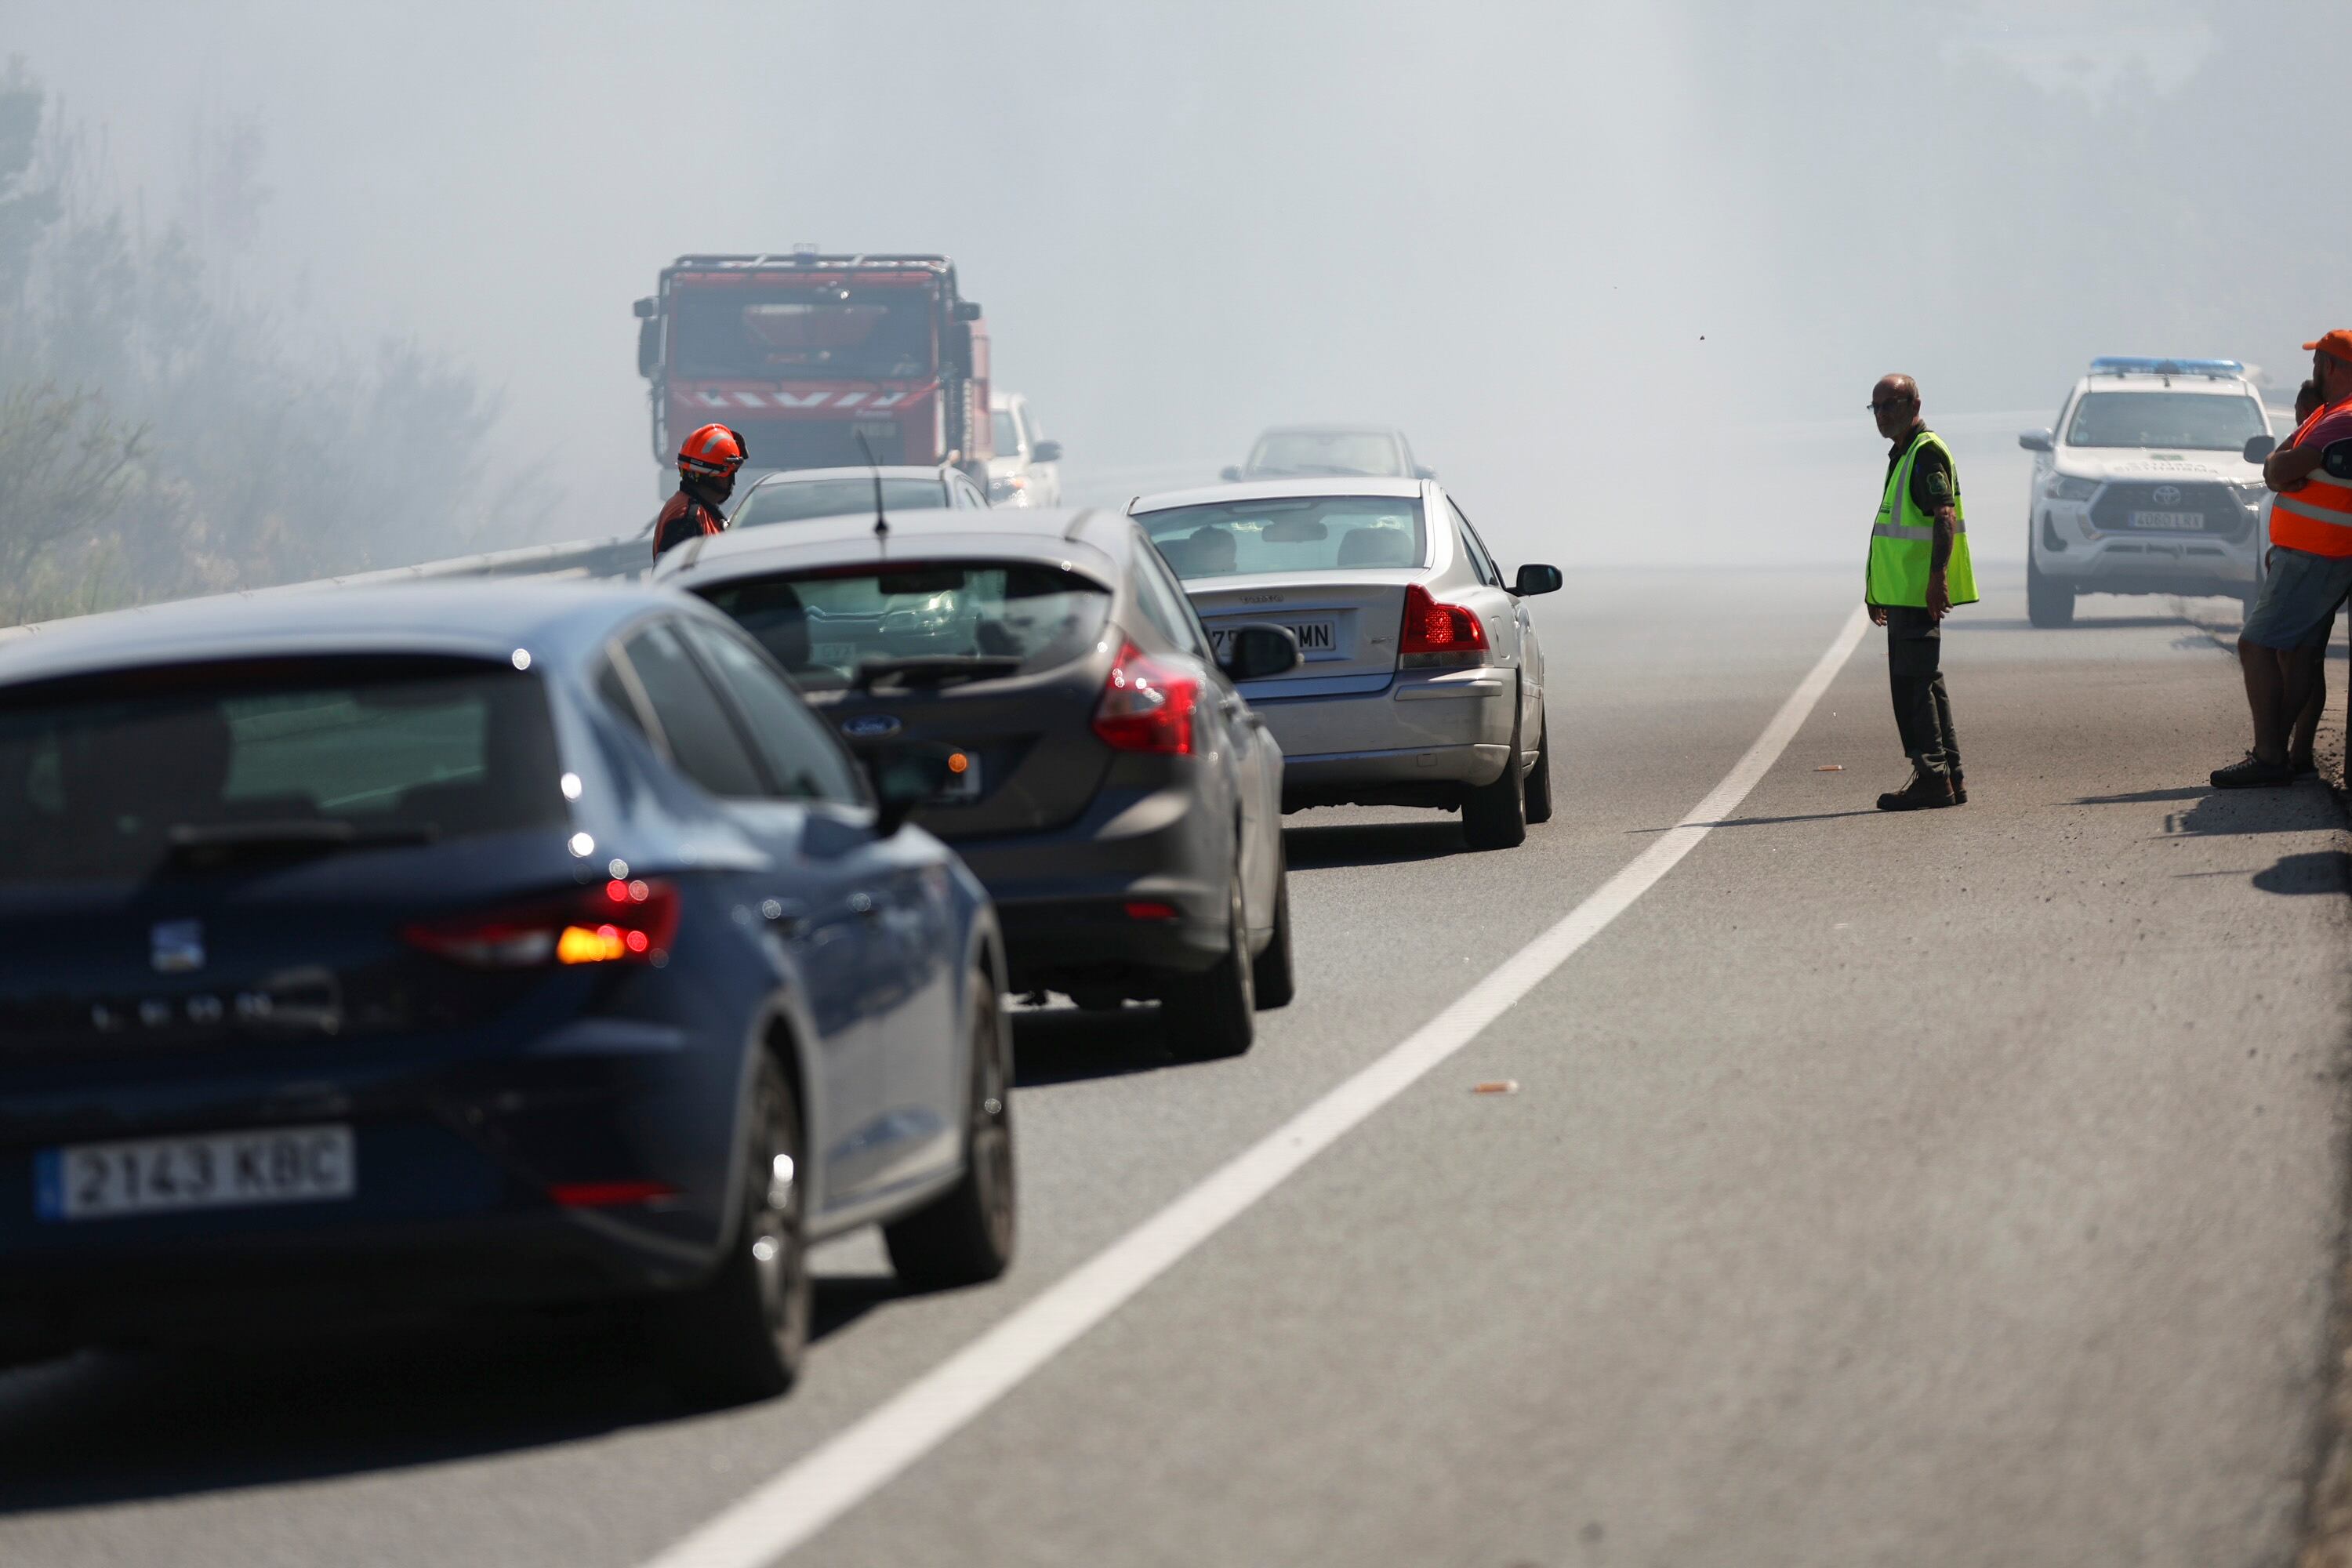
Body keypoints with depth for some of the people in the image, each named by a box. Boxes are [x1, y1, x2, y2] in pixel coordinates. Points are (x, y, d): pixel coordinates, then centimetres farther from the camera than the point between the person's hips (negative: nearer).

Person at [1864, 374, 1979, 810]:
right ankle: (1950, 779, 17)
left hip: (1921, 594, -11)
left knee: (1914, 683, -11)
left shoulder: (1927, 452, -11)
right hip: (1904, 592, 11)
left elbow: (1945, 516, -21)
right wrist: (1878, 591, 28)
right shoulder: (1903, 455, 21)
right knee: (1923, 682, 13)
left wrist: (1938, 577, -30)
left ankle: (1932, 778, -12)